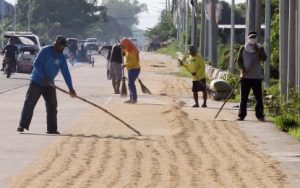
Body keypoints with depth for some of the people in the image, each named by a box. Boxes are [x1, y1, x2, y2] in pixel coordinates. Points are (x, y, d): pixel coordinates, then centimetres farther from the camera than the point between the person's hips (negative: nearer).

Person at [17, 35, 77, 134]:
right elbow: (36, 63, -18)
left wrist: (70, 88, 3)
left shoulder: (62, 57, 6)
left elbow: (66, 72, 8)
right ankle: (22, 125, -5)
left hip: (49, 84, 6)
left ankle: (52, 128, 9)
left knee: (52, 106, 3)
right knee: (29, 103, -8)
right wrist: (44, 77, -24)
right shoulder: (45, 51, -12)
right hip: (37, 81, -6)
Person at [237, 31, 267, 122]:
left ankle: (260, 115, 3)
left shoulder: (260, 48, 8)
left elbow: (264, 58, -7)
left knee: (259, 97, -2)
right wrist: (242, 69, -13)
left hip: (256, 77, 0)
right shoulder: (243, 48, 7)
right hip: (245, 77, 0)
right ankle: (241, 115, 6)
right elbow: (239, 60, 4)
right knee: (243, 98, 1)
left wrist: (258, 51, -20)